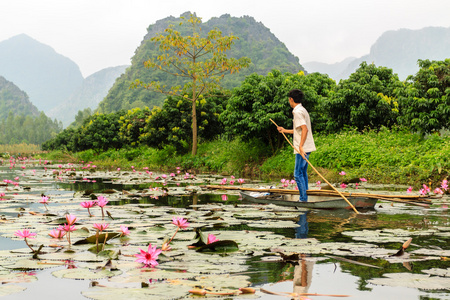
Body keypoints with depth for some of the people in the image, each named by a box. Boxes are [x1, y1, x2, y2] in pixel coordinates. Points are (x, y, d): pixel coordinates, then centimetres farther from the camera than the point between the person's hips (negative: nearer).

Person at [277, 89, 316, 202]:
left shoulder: (298, 112, -14)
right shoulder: (302, 110, 18)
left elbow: (305, 129, -25)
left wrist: (300, 146, -29)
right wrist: (285, 130, 34)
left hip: (303, 148, -10)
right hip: (305, 148, 10)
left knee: (298, 174, -7)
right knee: (303, 173, 16)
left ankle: (303, 199, -5)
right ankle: (304, 198, 22)